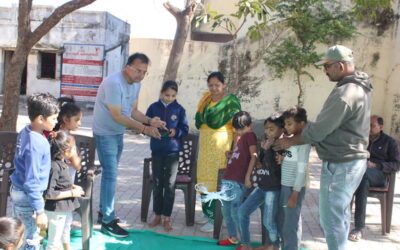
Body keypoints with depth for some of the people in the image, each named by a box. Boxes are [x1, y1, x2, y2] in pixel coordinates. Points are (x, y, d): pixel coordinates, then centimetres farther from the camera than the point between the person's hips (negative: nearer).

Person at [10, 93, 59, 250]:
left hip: (17, 190, 9)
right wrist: (40, 212, -20)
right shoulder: (36, 144, -28)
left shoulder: (25, 132, -3)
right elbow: (32, 182, -25)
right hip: (27, 197, -9)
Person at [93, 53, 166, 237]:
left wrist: (149, 121, -15)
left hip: (118, 133, 8)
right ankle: (108, 221, -1)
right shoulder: (114, 83, -26)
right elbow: (117, 116, -27)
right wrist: (144, 128, -30)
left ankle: (104, 212, 28)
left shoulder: (135, 84, 1)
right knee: (111, 174, -8)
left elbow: (133, 111, 4)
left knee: (110, 173, 15)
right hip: (105, 133, -8)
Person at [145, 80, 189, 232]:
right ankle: (157, 215, 22)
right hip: (157, 151, 1)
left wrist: (176, 132, -18)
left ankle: (167, 218, 11)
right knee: (157, 184, 10)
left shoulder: (179, 109, -1)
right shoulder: (154, 107, 1)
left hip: (173, 151, -1)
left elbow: (185, 129, 1)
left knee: (170, 185, 2)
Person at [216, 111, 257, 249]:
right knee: (225, 210, 14)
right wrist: (231, 155, 7)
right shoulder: (240, 136, 20)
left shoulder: (250, 135, -6)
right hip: (227, 178, 9)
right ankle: (232, 237, 27)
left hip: (238, 181, -9)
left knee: (236, 211, -7)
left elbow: (253, 156, -12)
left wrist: (247, 177, -16)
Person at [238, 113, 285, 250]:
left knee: (268, 221, -2)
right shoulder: (265, 143, 8)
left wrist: (267, 150, -23)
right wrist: (263, 149, -4)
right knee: (243, 210, 3)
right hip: (260, 187, 8)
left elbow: (274, 169, -22)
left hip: (274, 189, -7)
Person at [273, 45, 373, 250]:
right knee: (340, 213, 21)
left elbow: (318, 130, -20)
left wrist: (290, 141, -6)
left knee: (331, 217, -1)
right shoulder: (359, 88, 10)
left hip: (339, 165, -10)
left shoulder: (344, 94, -22)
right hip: (352, 160, 10)